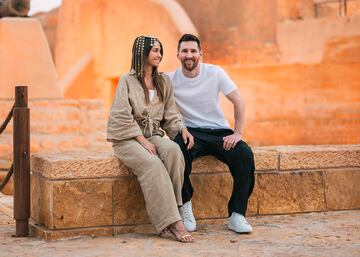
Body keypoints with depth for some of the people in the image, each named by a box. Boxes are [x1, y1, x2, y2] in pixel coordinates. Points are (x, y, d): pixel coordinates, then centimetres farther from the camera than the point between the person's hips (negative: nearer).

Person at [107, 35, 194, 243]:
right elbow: (123, 117, -10)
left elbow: (170, 113, 12)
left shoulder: (164, 81, 14)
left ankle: (168, 209, -26)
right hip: (128, 138, -4)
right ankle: (173, 222, -34)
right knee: (152, 162, -34)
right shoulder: (127, 81, -3)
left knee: (173, 150, -30)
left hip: (153, 134, 5)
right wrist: (143, 141, -18)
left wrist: (182, 129, -8)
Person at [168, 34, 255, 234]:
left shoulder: (215, 73, -3)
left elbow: (238, 102, -1)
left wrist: (238, 133, -11)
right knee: (178, 150, -36)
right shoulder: (170, 80, -2)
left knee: (245, 154, -27)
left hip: (219, 131, 1)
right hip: (190, 132, -1)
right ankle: (185, 205, -15)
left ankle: (236, 215, -17)